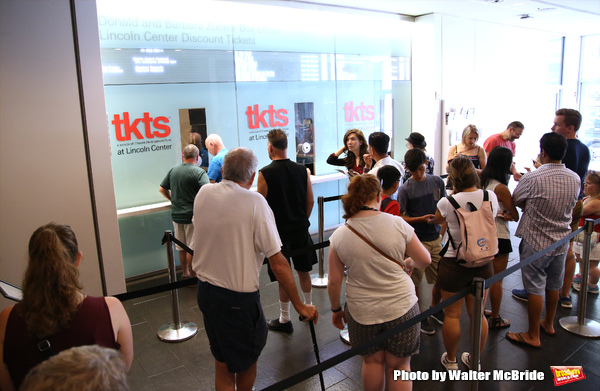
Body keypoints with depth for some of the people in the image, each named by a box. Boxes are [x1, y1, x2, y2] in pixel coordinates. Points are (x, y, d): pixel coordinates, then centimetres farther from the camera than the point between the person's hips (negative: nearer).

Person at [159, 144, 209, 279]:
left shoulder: (173, 170, 5)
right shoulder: (199, 172, -15)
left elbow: (162, 189, 12)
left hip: (176, 215, 6)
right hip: (192, 216, -6)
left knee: (181, 247, 18)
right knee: (192, 248, 4)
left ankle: (185, 273, 32)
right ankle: (193, 276, 13)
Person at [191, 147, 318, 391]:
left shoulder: (203, 194, -3)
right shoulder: (255, 202, -20)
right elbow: (278, 263, -19)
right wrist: (299, 305, -11)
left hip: (204, 288, 6)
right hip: (238, 296, -5)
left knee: (222, 363, 21)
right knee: (248, 359, 21)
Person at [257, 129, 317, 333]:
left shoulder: (265, 173, -15)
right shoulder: (302, 170, -2)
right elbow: (310, 201, 3)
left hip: (279, 232, -4)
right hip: (300, 229, 4)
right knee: (304, 271, 20)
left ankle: (285, 320, 18)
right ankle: (308, 308, 38)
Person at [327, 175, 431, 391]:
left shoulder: (339, 235, -10)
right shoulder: (397, 224, -12)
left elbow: (334, 281, -5)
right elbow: (425, 260, -3)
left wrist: (336, 309, 11)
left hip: (361, 312, 1)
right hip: (401, 308, 0)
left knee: (372, 361, 22)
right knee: (399, 365, 16)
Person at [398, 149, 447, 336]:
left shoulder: (437, 181, 2)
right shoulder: (405, 189, -11)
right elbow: (399, 217, -9)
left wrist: (442, 229, 5)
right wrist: (421, 219, -21)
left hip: (436, 238, 4)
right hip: (416, 241, -4)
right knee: (415, 281, 6)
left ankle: (435, 309, 38)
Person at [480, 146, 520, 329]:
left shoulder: (481, 181, -1)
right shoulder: (501, 188, -21)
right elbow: (515, 216, -15)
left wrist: (502, 214, -5)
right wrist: (507, 214, 3)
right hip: (498, 237, -7)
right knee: (497, 280, 7)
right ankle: (495, 319, 19)